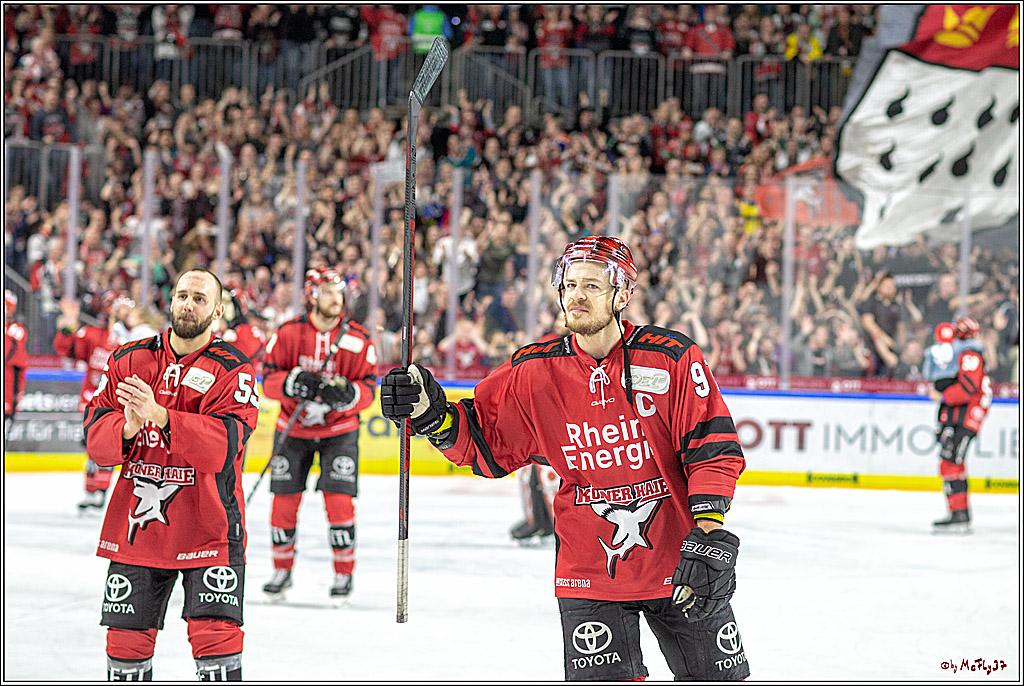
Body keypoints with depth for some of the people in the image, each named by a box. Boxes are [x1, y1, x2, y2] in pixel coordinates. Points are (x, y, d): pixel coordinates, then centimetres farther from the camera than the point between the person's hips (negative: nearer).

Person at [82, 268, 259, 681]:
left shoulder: (233, 371, -5)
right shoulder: (129, 361, 6)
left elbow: (223, 446, -20)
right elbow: (95, 436, 2)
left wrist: (160, 416, -33)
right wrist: (127, 428, -21)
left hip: (208, 530, -3)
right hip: (135, 527, 3)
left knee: (215, 632, -11)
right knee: (126, 637, 6)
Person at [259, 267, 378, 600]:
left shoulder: (358, 339, -8)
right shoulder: (288, 333, -8)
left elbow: (368, 388, -7)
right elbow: (269, 379, -8)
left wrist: (347, 394, -28)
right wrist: (293, 382, -28)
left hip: (339, 430, -1)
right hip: (292, 429, 1)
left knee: (339, 500, -10)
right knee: (285, 498, 1)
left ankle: (344, 572, 3)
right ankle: (282, 570, 19)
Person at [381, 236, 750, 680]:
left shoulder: (673, 358, -9)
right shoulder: (534, 373, -3)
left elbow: (714, 449, -9)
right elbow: (483, 444, 4)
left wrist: (709, 534, -19)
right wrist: (431, 412, -14)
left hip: (680, 569, 0)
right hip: (590, 572, 0)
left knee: (721, 675, 8)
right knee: (604, 677, -11)